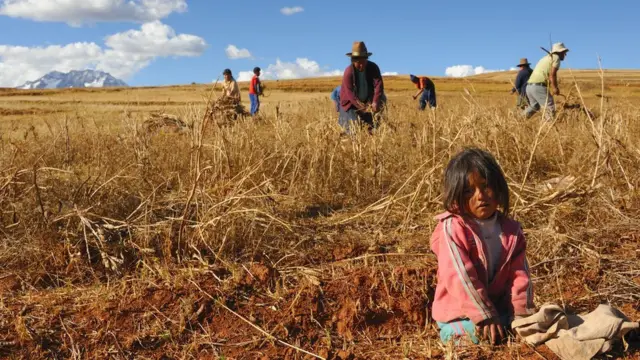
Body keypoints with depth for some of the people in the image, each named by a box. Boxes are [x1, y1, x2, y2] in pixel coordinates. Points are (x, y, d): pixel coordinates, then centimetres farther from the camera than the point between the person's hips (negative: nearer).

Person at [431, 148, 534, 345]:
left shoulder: (511, 229, 0)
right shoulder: (452, 229, -19)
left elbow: (519, 275, -2)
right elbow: (460, 278, -23)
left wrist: (521, 313, -12)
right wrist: (484, 316, -24)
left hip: (499, 308, 6)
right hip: (458, 312, -5)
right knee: (481, 336, -28)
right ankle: (453, 333, 3)